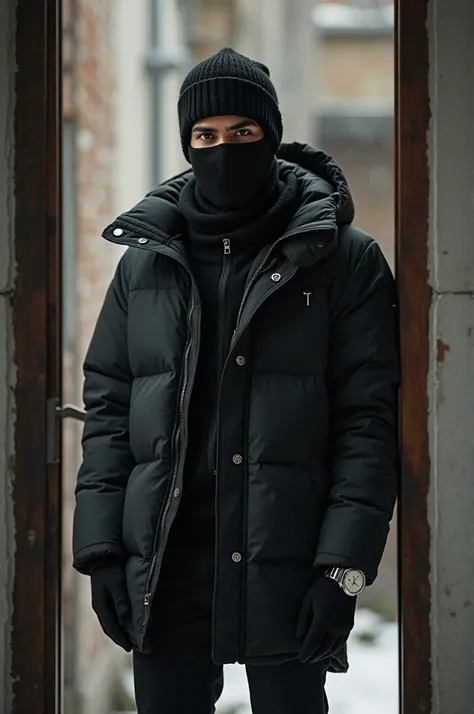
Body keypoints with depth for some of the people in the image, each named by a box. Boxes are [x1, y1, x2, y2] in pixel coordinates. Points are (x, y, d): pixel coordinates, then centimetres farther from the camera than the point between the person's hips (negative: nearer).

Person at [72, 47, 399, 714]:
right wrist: (101, 548, 1)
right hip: (162, 566, 3)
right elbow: (107, 406, 11)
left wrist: (344, 565, -12)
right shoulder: (145, 261, 12)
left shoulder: (344, 259, 1)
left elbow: (369, 416, -4)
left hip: (287, 562, -3)